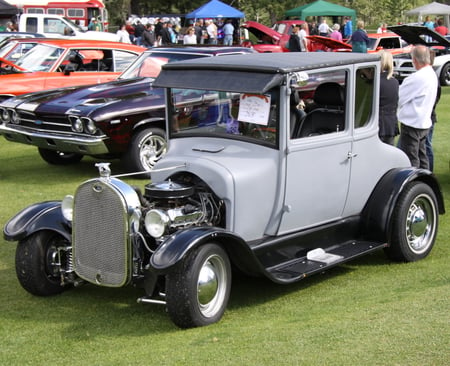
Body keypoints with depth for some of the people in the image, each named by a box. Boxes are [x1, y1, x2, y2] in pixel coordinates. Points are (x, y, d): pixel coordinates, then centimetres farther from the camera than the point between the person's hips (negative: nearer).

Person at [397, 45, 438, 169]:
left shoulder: (418, 77, -22)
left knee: (410, 160, -4)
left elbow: (399, 97, -16)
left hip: (412, 123, -9)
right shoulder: (432, 75, 8)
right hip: (425, 123, 9)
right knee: (421, 156, 16)